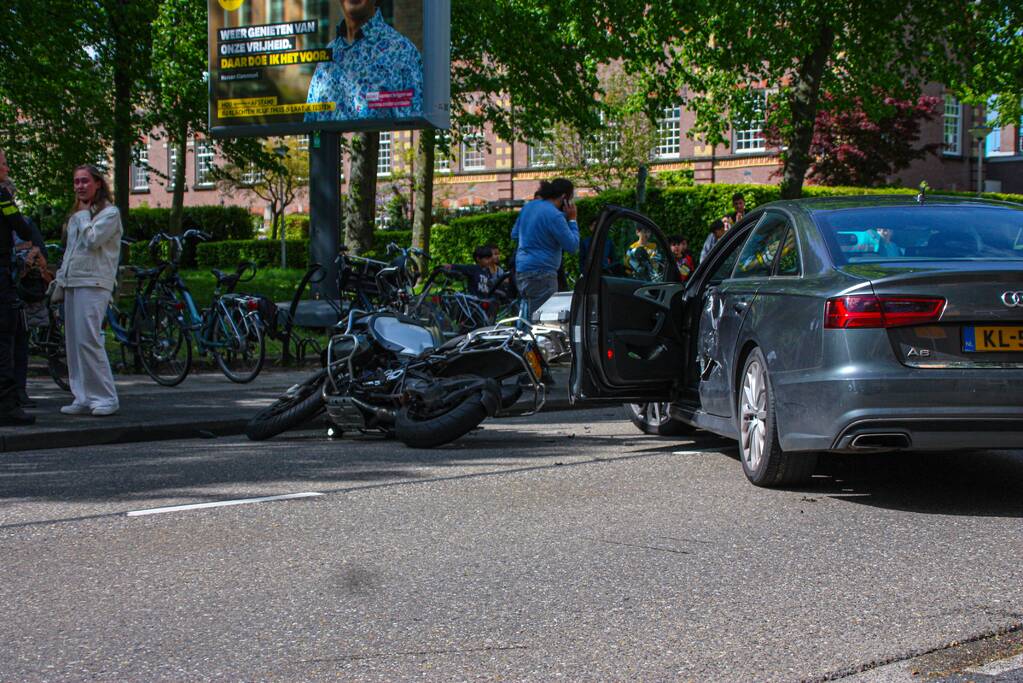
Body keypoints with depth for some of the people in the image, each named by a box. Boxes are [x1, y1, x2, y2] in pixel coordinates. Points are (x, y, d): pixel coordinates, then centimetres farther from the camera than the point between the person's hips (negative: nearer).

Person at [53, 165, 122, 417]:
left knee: (88, 339, -16)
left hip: (93, 284, -8)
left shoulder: (110, 213, -3)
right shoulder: (76, 217, 21)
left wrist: (83, 214, -4)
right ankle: (83, 398, 8)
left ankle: (105, 397, -11)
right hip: (71, 283, 8)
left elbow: (93, 240, -17)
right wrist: (60, 278, 17)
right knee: (73, 341, 5)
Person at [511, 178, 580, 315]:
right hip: (541, 274, -9)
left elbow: (514, 234, 21)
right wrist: (572, 220, -4)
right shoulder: (555, 216, -17)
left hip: (522, 272, 9)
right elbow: (572, 246, -12)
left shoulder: (529, 206, 9)